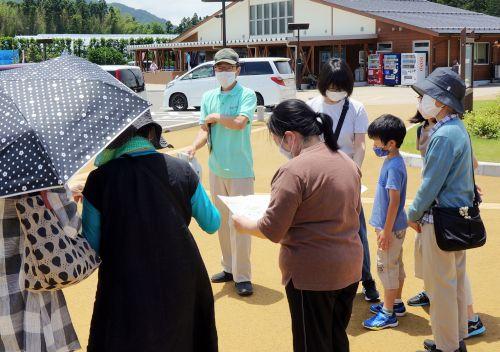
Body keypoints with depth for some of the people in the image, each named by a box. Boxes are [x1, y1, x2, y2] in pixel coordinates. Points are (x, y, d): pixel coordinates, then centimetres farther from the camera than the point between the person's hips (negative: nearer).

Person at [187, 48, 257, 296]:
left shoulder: (247, 95, -5)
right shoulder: (209, 97, 9)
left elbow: (240, 122, -20)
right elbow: (205, 130, 5)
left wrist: (215, 117, -6)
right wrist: (194, 146, -15)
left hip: (240, 170, -5)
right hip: (216, 168, 5)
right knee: (222, 221, 13)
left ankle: (242, 276, 3)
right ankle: (229, 268, 26)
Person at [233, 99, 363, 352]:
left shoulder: (295, 170, -20)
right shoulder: (347, 161, 4)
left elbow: (272, 231, -18)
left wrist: (243, 225, 0)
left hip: (312, 273, -7)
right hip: (350, 267, 8)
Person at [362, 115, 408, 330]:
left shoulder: (393, 166, -23)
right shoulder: (393, 161, 6)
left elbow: (394, 201, -24)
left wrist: (386, 230, -20)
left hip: (391, 227, -10)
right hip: (396, 226, 10)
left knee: (386, 267, 0)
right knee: (395, 264, 20)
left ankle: (388, 314, 10)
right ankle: (396, 303, 34)